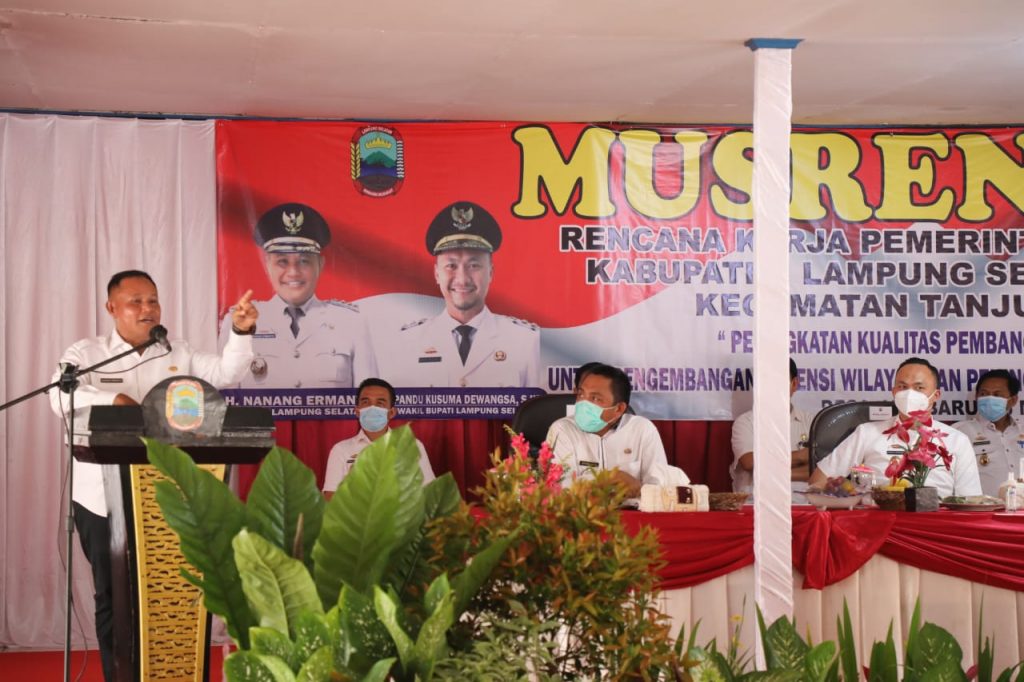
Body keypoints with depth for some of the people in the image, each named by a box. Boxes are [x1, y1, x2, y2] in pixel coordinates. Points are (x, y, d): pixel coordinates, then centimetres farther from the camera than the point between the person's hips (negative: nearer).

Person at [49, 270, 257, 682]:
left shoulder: (178, 355, 11)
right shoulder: (86, 354, 0)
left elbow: (226, 373, 2)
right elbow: (61, 397, -17)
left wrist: (241, 332, -15)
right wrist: (114, 400, -33)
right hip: (105, 500, -2)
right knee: (113, 597, 7)